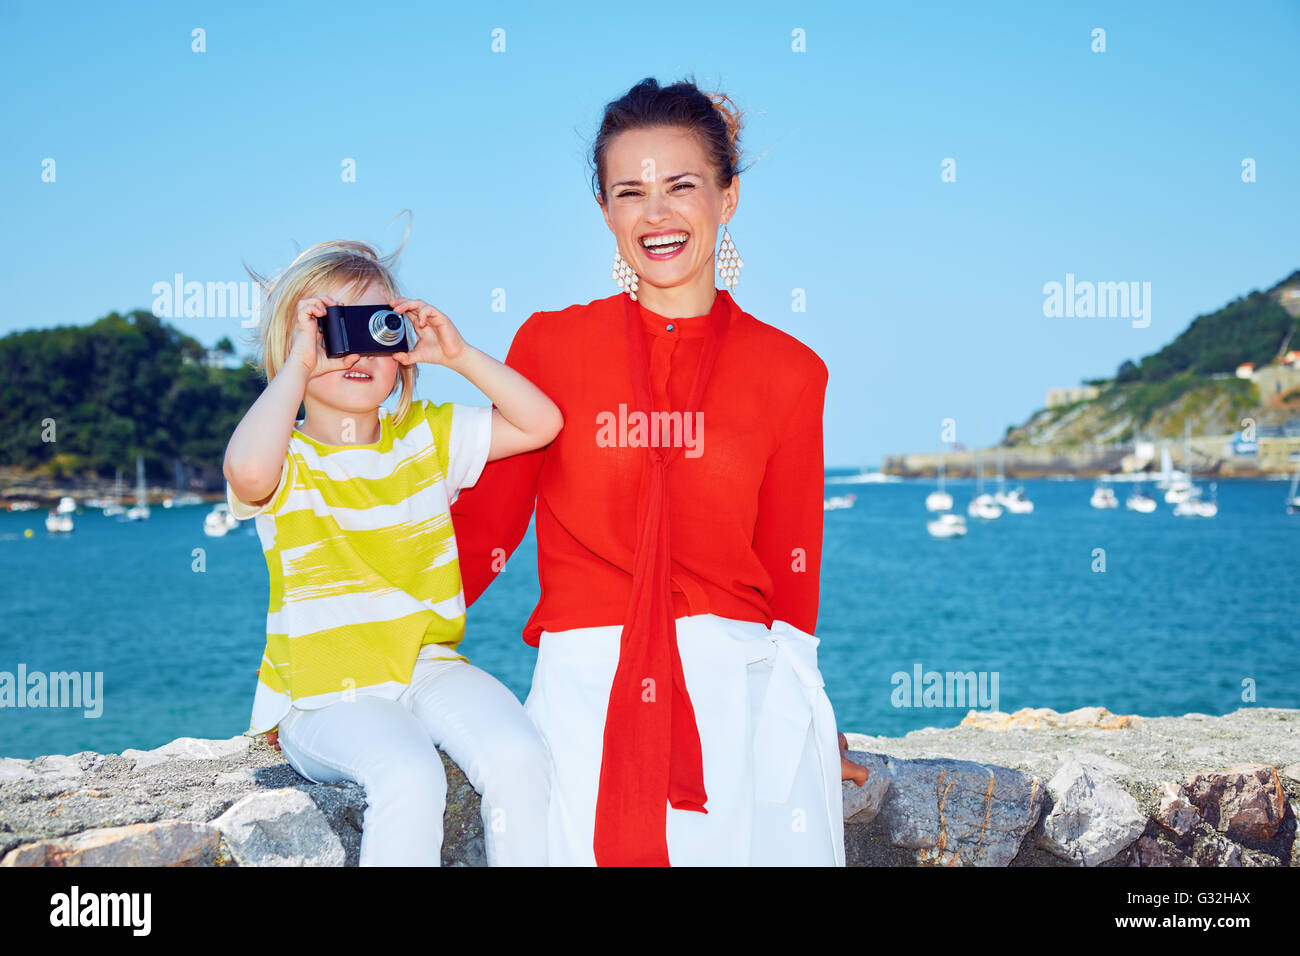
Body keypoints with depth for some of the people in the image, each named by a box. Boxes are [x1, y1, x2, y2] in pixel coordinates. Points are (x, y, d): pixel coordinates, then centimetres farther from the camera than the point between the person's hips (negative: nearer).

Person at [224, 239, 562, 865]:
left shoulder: (428, 434, 9)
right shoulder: (285, 460, -5)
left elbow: (541, 423, 4)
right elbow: (247, 470, -32)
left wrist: (458, 355, -4)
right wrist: (298, 365, -21)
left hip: (431, 666, 4)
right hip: (326, 695, -4)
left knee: (518, 758, -23)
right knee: (409, 778, -32)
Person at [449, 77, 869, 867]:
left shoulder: (789, 373, 8)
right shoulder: (550, 345, 7)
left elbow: (789, 570, 13)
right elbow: (484, 521, 9)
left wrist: (806, 720, 15)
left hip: (738, 683, 1)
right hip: (586, 682, -1)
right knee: (605, 844, -17)